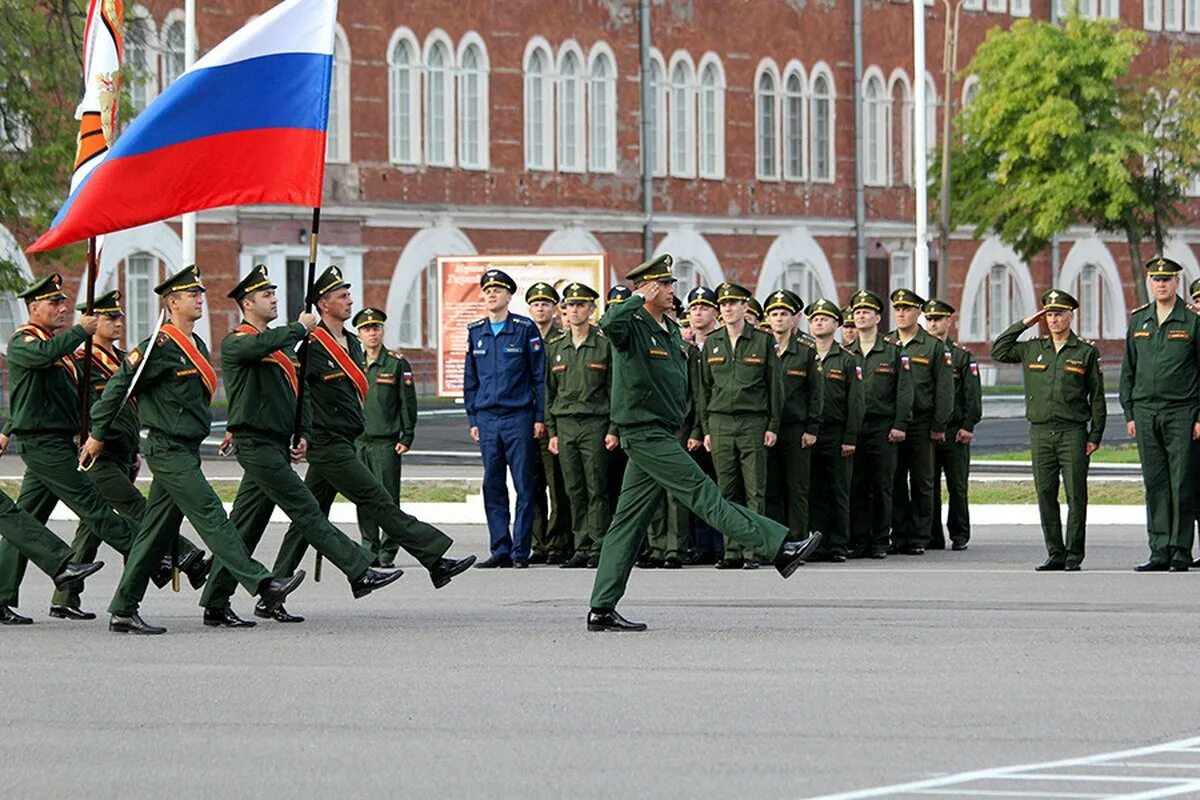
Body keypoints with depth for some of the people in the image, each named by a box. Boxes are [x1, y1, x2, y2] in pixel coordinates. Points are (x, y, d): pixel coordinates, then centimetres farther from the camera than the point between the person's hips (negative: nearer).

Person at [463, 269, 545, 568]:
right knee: (492, 486, 5)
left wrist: (540, 417, -5)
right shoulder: (475, 332, 10)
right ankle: (500, 550, 9)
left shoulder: (525, 329, -2)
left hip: (519, 417, -4)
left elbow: (539, 375, -1)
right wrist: (472, 418, 10)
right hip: (487, 417, 4)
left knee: (524, 485, -3)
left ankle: (520, 551, 0)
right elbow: (470, 378, 16)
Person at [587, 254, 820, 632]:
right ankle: (780, 548, -15)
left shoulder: (671, 330, 17)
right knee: (702, 493, -10)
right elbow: (610, 322, -34)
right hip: (644, 434, -10)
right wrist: (640, 299, -22)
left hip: (661, 435, 10)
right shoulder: (632, 326, -10)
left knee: (628, 521, 8)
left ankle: (602, 608, 8)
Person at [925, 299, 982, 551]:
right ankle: (932, 537, 7)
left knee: (957, 487, 0)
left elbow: (973, 395, 1)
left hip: (955, 432, -2)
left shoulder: (962, 356, 4)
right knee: (928, 486, 2)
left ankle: (959, 535, 8)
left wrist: (968, 426, -8)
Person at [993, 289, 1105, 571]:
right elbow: (998, 351, 13)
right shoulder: (1032, 349, 12)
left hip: (1073, 432, -3)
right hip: (1040, 433, 3)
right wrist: (1024, 324, 8)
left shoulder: (1086, 352, 3)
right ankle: (1055, 555, 9)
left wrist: (1095, 436, -2)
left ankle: (1074, 556, 0)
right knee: (1046, 495, 3)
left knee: (1076, 496, -4)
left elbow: (1097, 397, 4)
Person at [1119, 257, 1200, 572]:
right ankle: (1159, 551, 8)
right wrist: (1129, 413, 9)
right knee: (1155, 483, 4)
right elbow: (1128, 369, 16)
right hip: (1146, 413, 4)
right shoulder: (1138, 320, 11)